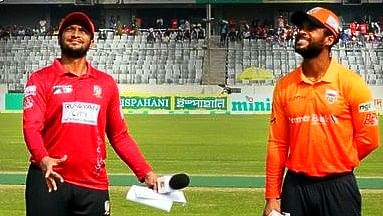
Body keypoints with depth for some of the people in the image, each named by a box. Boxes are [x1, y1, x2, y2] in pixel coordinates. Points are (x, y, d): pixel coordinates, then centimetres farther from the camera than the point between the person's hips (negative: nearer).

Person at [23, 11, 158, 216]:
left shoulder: (106, 83, 13)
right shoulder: (40, 79, 4)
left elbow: (119, 136, 14)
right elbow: (32, 126, -10)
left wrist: (145, 172, 5)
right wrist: (43, 159, -28)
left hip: (94, 186, 3)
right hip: (49, 179, -2)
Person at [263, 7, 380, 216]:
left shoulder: (351, 83, -6)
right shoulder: (284, 85, 3)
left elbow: (368, 138, -3)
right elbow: (277, 144, 4)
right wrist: (272, 197, 2)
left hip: (338, 187, -3)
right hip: (295, 187, 3)